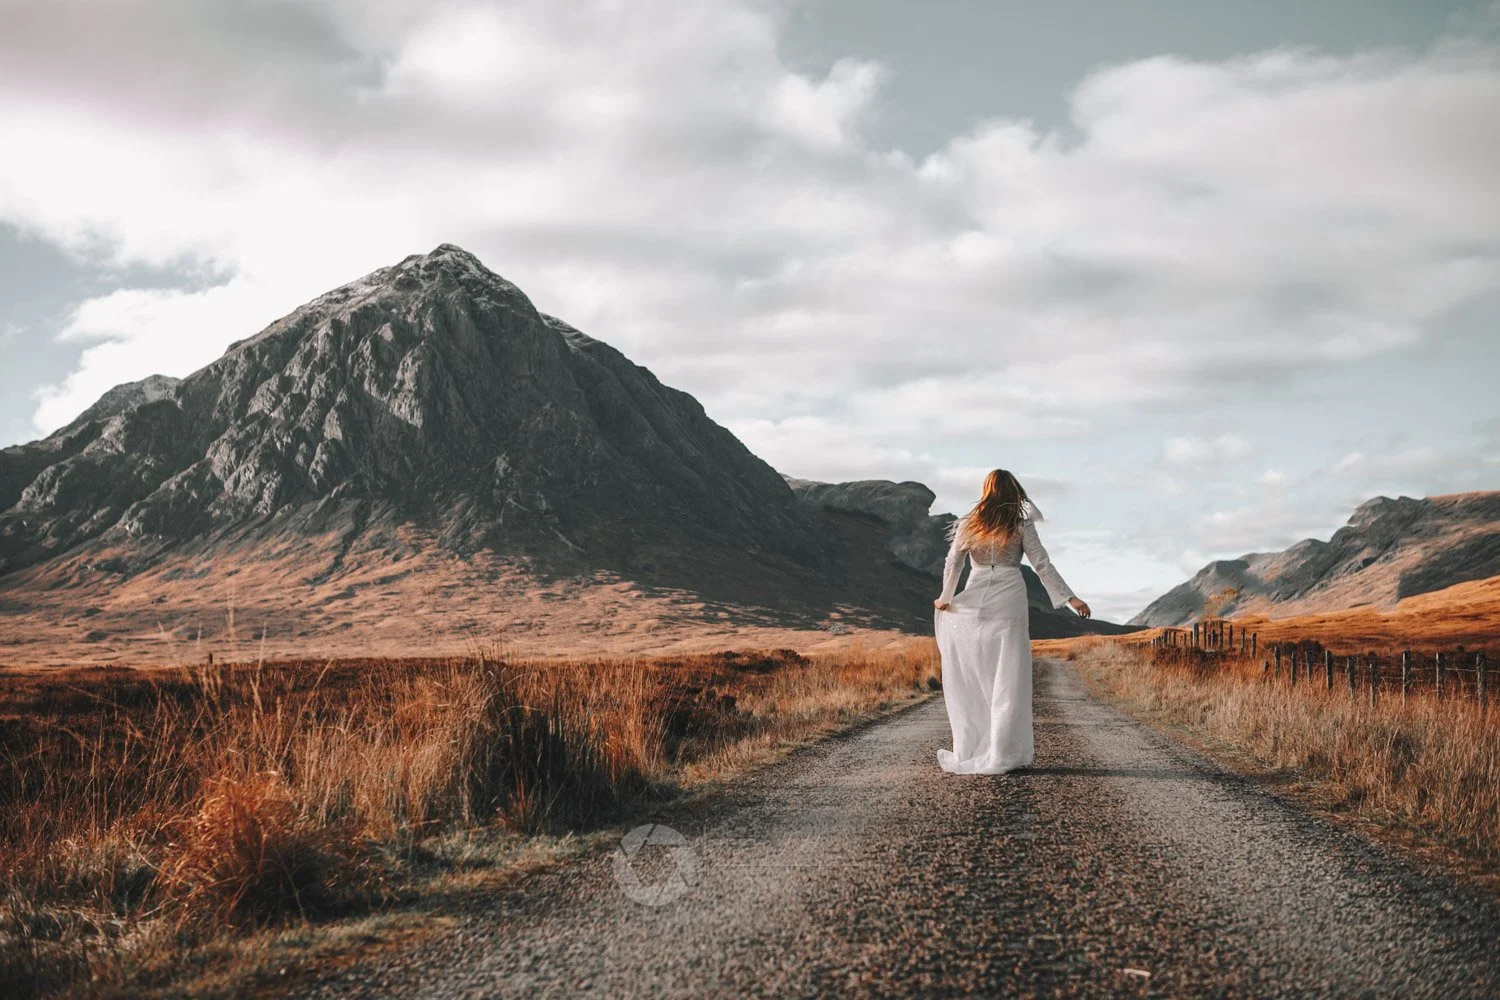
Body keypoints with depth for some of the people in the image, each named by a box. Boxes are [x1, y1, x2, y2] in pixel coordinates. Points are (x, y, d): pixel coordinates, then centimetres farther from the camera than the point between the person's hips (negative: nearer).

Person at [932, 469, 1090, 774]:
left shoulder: (968, 524, 6)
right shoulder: (1021, 525, 1)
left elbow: (952, 564, 7)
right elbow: (1042, 565, -1)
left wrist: (945, 599, 22)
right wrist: (1070, 598, 3)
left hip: (974, 604, 2)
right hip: (1008, 605, -2)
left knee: (972, 680, 9)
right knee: (1008, 681, 2)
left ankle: (968, 751, 9)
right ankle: (1001, 756, 1)